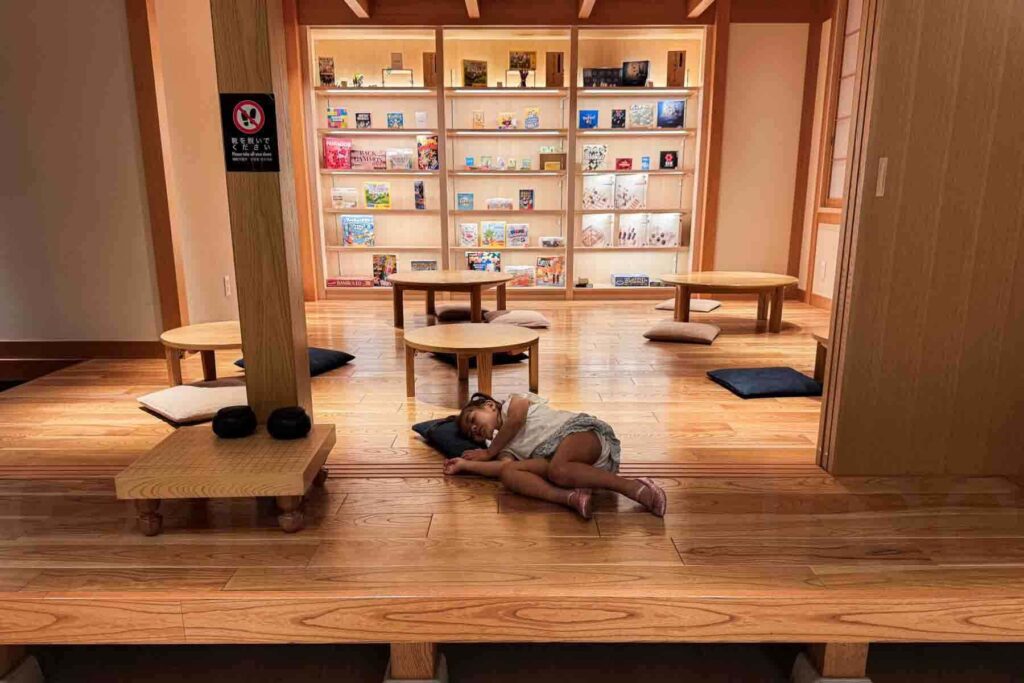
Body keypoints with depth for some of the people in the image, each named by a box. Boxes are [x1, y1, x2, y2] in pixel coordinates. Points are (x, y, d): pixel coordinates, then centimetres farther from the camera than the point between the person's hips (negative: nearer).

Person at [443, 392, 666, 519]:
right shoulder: (504, 448, 26)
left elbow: (516, 418, -2)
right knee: (508, 473, -22)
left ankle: (635, 487, -34)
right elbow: (504, 467, 5)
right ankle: (570, 497, -47)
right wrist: (465, 465, 13)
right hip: (552, 457, 5)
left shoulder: (514, 401, 19)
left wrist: (489, 452, 13)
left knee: (558, 469, -37)